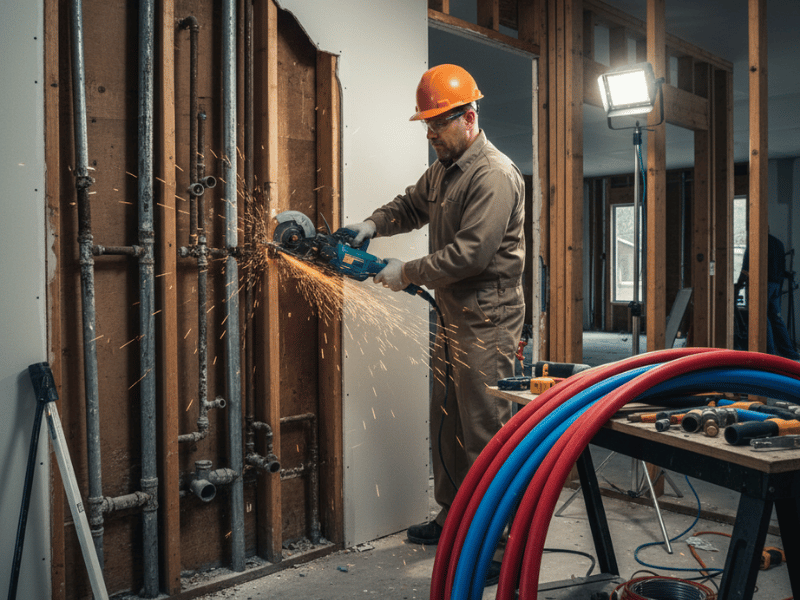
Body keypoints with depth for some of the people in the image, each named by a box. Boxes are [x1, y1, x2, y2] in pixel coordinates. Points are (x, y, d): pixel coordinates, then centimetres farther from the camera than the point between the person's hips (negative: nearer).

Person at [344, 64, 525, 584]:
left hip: (487, 323, -9)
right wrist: (371, 225, 6)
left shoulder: (494, 176, -17)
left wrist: (407, 274, -15)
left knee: (485, 432, -5)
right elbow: (412, 206, 26)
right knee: (445, 423, 16)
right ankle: (453, 517, 31)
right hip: (453, 317, 10)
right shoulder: (444, 169, 13)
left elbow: (469, 253, -24)